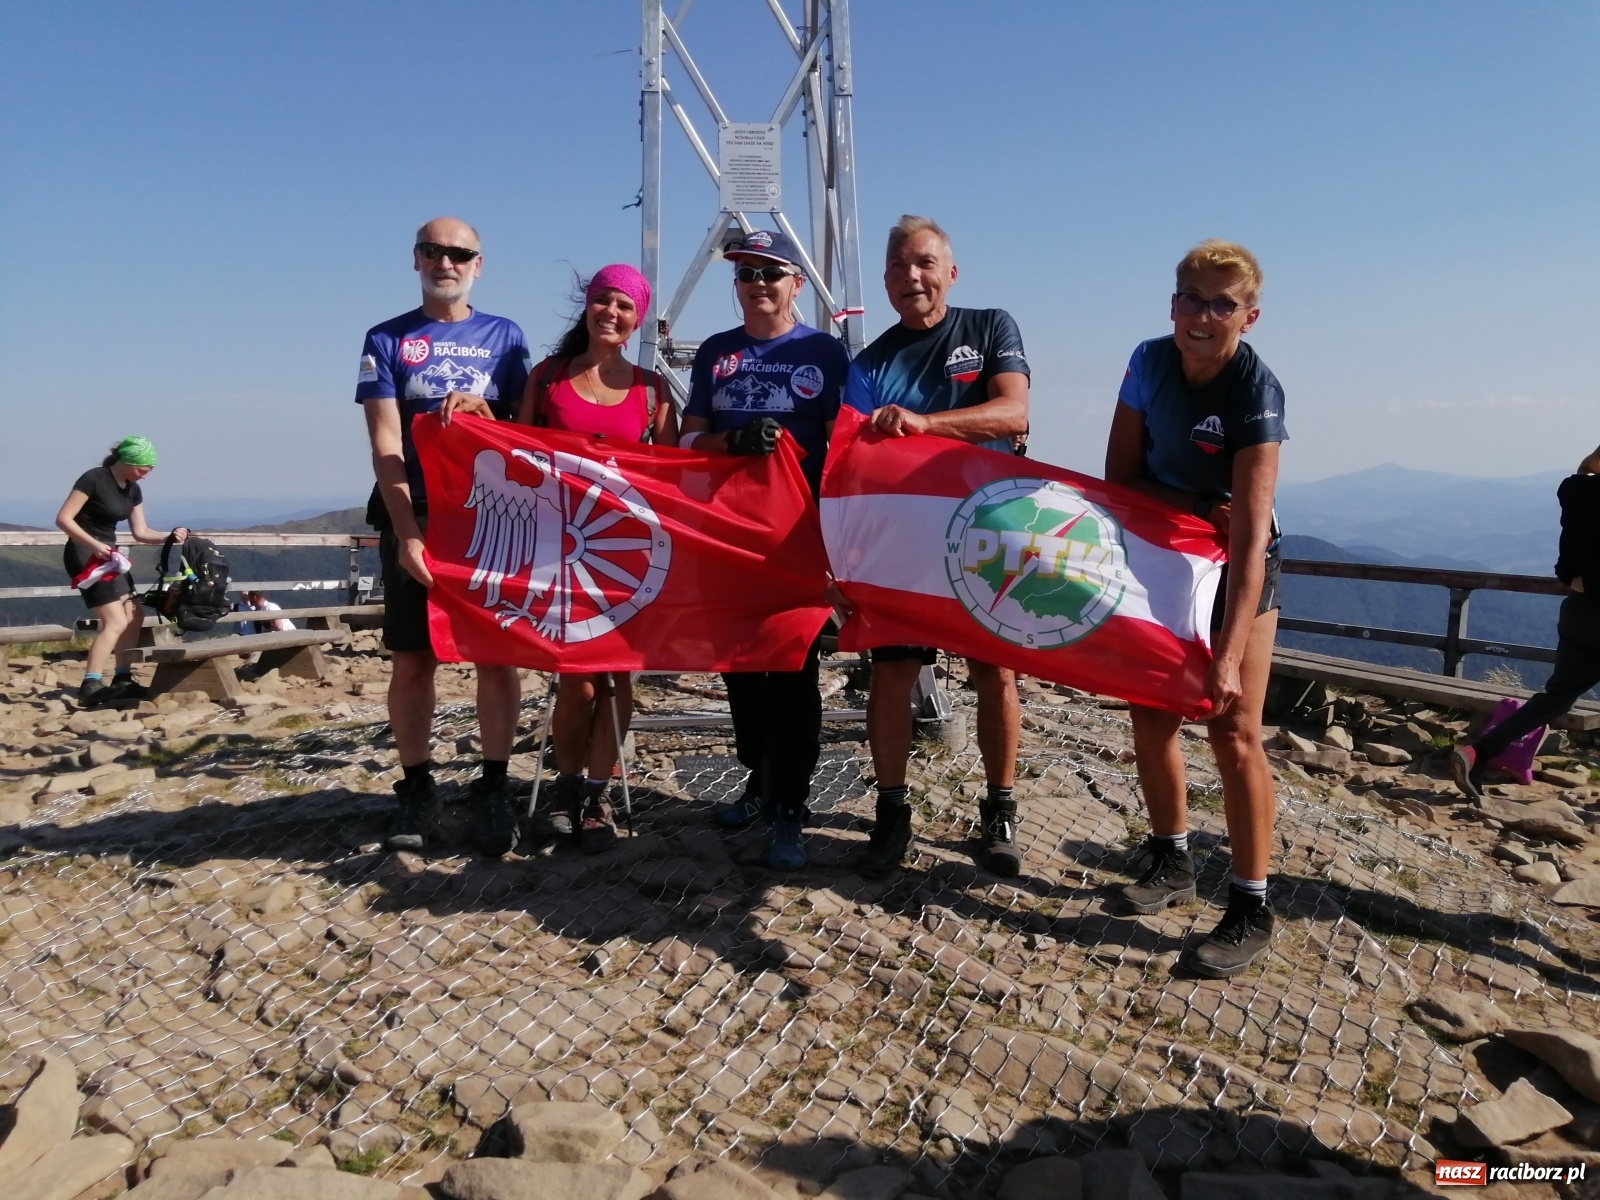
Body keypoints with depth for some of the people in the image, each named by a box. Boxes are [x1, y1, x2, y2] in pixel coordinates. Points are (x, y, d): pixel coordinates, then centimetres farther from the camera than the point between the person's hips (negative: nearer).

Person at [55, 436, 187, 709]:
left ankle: (122, 680, 16)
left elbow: (140, 532, 9)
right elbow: (63, 519, -18)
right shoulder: (93, 479, -15)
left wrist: (169, 537, -8)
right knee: (115, 621, -16)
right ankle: (90, 687, -17)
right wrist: (94, 545, -27)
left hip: (108, 554, 9)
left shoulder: (133, 490, 8)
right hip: (85, 555, -9)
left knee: (134, 616, 9)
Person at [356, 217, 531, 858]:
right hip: (414, 522, 0)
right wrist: (407, 534, -14)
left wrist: (482, 411, -14)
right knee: (412, 661, 2)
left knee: (498, 657, -1)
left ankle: (493, 788, 10)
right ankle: (415, 788, 15)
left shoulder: (504, 336, 10)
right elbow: (385, 444, -3)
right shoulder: (387, 339, 7)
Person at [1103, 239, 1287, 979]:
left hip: (1235, 566, -5)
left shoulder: (1255, 393, -24)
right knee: (1150, 710, 6)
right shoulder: (1150, 362, -9)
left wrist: (1227, 654, -38)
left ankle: (1251, 909, 1)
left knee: (1232, 730, -10)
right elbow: (1120, 474, -3)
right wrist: (1194, 506, -18)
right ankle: (1172, 861, 25)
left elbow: (1250, 534, -31)